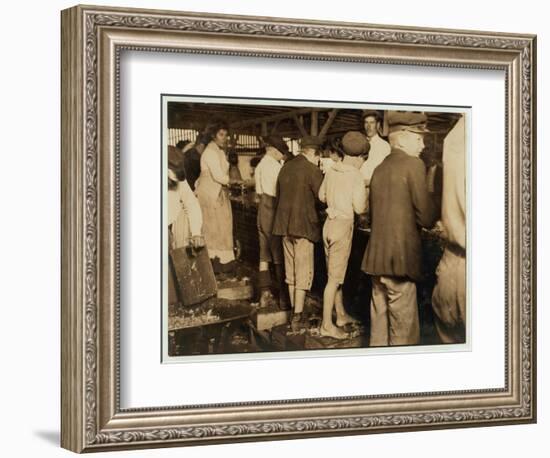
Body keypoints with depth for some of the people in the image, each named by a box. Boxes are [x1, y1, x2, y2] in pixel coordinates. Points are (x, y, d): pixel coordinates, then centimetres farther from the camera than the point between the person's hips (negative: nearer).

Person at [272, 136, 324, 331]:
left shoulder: (285, 168, 9)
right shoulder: (312, 171, -13)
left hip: (284, 225, 7)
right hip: (303, 226, -7)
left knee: (290, 271, 15)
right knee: (303, 271, -3)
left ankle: (295, 311, 22)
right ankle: (297, 316, -6)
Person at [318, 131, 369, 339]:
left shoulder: (331, 171, 4)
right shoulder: (356, 175, -15)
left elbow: (322, 196, 17)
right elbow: (359, 208, -16)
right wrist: (365, 197, 2)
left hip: (330, 222, 7)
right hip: (343, 226, -7)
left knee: (335, 273, 18)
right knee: (334, 277, -3)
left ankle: (341, 315, 31)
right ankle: (327, 324, 1)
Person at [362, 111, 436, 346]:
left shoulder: (379, 169, 14)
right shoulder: (413, 165, -10)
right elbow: (426, 218, -13)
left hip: (376, 257, 8)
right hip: (401, 259, -8)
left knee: (379, 326, 13)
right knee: (404, 331, -2)